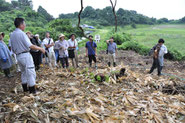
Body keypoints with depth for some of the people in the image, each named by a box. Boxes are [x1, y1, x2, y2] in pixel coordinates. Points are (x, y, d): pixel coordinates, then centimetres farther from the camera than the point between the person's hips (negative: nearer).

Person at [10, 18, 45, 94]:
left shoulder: (12, 35, 11)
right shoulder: (21, 33, -14)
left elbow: (13, 49, 15)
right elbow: (30, 46, -22)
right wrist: (40, 49, -12)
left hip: (18, 56, 8)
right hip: (25, 55, -8)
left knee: (24, 72, 20)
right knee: (31, 73, 0)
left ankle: (25, 88, 29)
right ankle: (32, 90, 5)